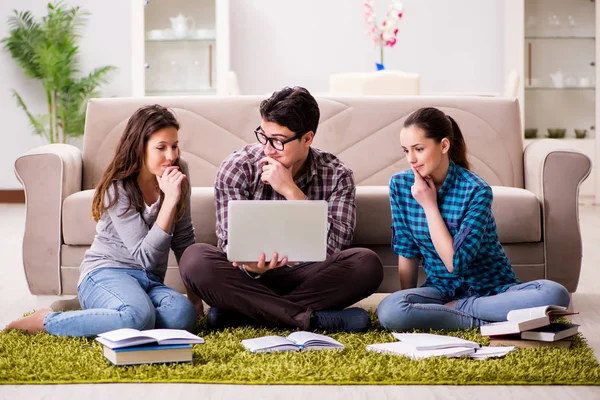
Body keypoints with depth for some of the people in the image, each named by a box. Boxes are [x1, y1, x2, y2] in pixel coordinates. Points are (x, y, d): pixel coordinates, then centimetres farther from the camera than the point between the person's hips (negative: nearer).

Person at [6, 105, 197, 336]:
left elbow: (184, 242, 11)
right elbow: (145, 257, -17)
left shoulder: (176, 181, 4)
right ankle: (48, 321, -16)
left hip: (150, 282, 5)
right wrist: (170, 201, -23)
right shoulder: (118, 189, -11)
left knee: (183, 314, -32)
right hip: (107, 273, -5)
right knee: (139, 316, -41)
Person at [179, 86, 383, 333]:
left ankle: (241, 312, -26)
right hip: (250, 276, -1)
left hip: (307, 280, 1)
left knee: (367, 264, -28)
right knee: (195, 260, -31)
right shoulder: (237, 169, -8)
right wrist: (250, 265, -37)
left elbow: (335, 247, -18)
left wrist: (291, 191, -24)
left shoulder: (337, 176, -6)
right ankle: (309, 318, -31)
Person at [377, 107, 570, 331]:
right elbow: (406, 252, 3)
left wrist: (429, 204, -19)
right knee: (389, 311, -32)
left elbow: (455, 262, -22)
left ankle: (453, 310, -19)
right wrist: (408, 305, 2)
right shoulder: (400, 185, -4)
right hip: (441, 290, 2)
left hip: (492, 290, -2)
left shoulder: (476, 191, -18)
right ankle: (490, 321, -18)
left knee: (555, 294, -31)